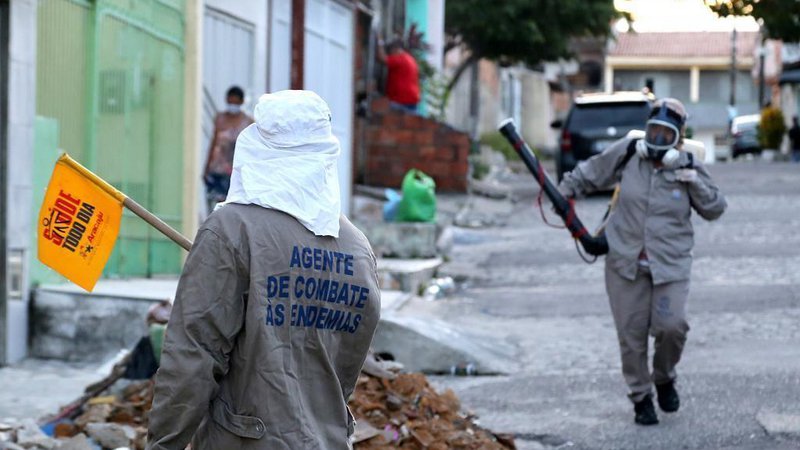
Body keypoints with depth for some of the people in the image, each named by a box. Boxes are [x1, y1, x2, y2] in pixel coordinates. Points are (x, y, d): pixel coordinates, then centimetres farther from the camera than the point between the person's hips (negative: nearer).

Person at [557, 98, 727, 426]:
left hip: (670, 263, -1)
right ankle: (641, 397, 18)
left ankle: (664, 378, 14)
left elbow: (715, 210, 3)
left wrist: (695, 182, -11)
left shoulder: (687, 168, 0)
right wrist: (563, 193, 11)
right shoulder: (628, 154, 0)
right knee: (631, 334, 1)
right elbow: (590, 173, 15)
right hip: (625, 261, 1)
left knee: (671, 326, -16)